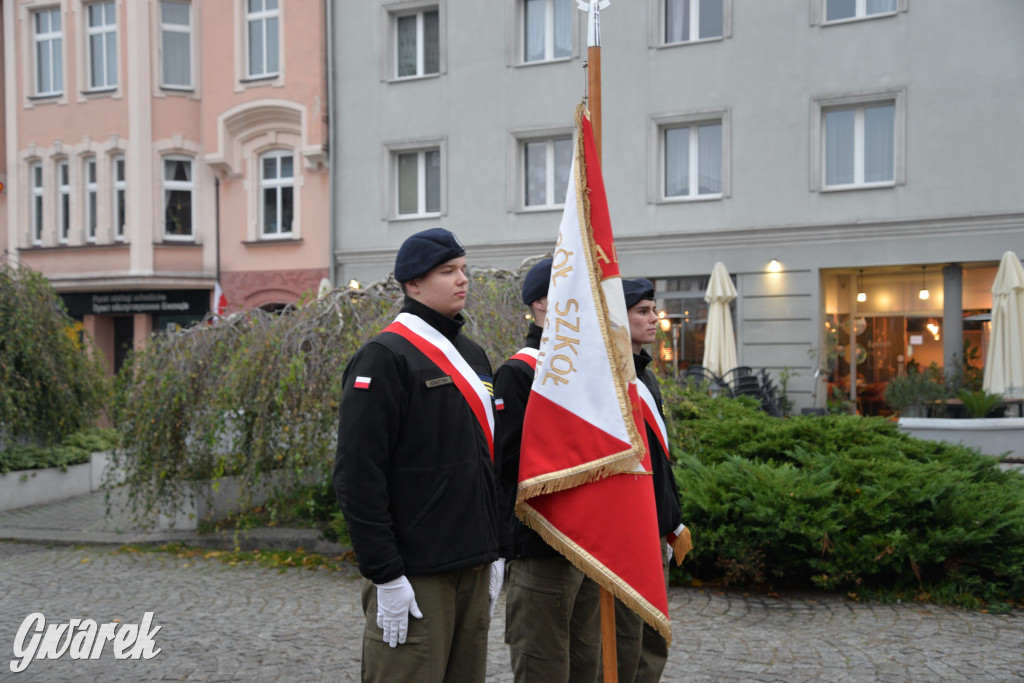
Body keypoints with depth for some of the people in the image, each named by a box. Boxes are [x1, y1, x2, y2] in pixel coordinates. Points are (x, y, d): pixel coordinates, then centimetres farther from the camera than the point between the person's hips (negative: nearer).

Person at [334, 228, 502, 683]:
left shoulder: (472, 356, 14)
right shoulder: (384, 357, -11)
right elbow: (357, 476, -17)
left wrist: (494, 553, 16)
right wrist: (386, 576, -18)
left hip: (474, 569, 8)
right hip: (417, 574, -8)